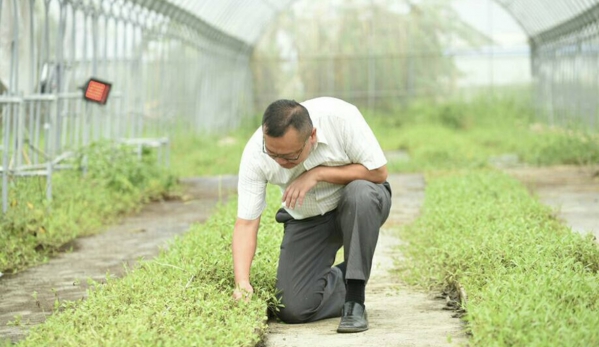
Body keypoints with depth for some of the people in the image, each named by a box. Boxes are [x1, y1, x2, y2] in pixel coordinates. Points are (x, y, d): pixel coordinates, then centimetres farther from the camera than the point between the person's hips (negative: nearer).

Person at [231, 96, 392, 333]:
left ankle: (355, 301, -24)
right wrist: (242, 283, -34)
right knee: (292, 309, -15)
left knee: (360, 195, -38)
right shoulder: (255, 153, -24)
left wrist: (318, 173, -30)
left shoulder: (341, 117, -30)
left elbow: (379, 172, -22)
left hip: (361, 205, -1)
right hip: (306, 219, 1)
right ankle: (337, 280, 18)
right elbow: (246, 223, -21)